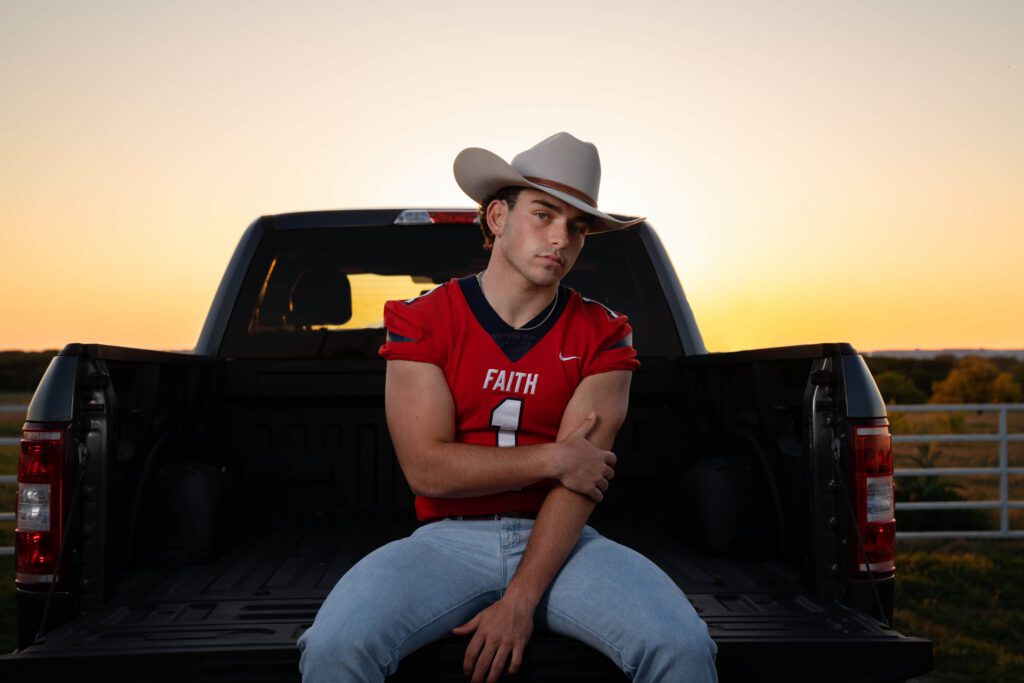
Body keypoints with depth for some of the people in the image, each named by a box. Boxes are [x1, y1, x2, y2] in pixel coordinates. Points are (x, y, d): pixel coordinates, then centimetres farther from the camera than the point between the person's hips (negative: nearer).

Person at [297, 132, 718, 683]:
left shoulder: (601, 334, 4)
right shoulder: (423, 321, 2)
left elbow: (581, 476, -7)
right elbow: (426, 468, -7)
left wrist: (520, 601, -17)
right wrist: (552, 458, -9)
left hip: (558, 539, 1)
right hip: (450, 537, 0)